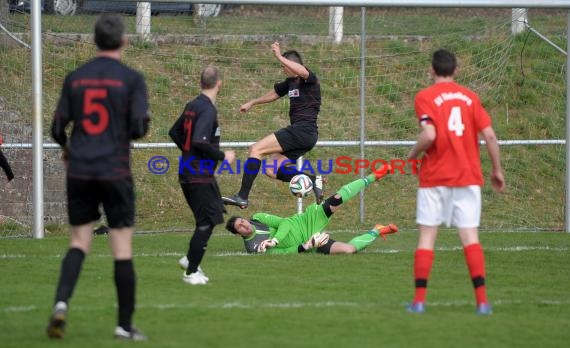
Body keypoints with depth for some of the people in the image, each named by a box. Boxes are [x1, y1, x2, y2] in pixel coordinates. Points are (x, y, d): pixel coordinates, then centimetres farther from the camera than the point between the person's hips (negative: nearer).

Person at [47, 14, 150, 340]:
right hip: (115, 172, -3)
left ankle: (61, 302, -13)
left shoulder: (75, 78, 5)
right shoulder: (132, 79, -6)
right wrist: (144, 123, 12)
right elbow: (139, 128, -12)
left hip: (79, 171, 3)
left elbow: (58, 128, 5)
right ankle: (125, 325, 6)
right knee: (123, 248, 3)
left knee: (79, 242, 11)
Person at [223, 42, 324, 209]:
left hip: (304, 130, -10)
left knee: (256, 149, -15)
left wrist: (280, 57, -39)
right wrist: (252, 103, 48)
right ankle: (314, 179, -2)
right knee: (272, 170, 4)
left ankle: (242, 197, -18)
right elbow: (274, 94, 38)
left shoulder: (309, 79, -8)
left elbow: (302, 72, -34)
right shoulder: (290, 82, 19)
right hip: (299, 133, 10)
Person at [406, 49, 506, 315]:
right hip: (468, 177, 2)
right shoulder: (470, 97, 7)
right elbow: (489, 135, 0)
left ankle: (419, 300, 1)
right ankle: (482, 300, -7)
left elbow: (429, 135, -17)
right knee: (470, 236, 1)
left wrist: (413, 154, 1)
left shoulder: (425, 97, -4)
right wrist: (497, 170, 10)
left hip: (434, 177, -2)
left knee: (427, 236, 5)